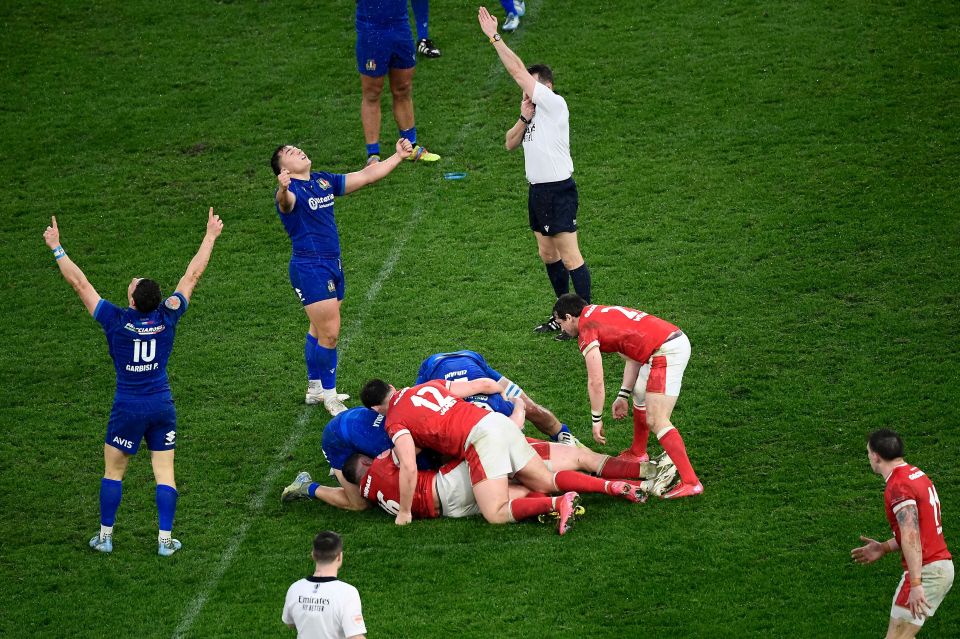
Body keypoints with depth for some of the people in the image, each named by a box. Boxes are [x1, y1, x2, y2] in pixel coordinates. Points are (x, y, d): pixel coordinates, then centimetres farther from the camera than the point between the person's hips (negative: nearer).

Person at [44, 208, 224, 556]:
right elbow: (192, 275, 1)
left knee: (113, 472, 12)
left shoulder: (116, 320, -15)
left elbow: (79, 283, -9)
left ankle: (105, 536, 15)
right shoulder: (167, 316, -9)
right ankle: (165, 539, 5)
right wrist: (210, 236, 11)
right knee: (164, 474, 6)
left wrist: (56, 247, -2)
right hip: (162, 404, 2)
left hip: (128, 408, -2)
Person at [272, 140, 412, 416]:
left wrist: (398, 156, 13)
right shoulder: (291, 191, -14)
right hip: (309, 268, -8)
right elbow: (286, 202, -39)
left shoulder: (324, 181, 10)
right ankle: (329, 396, 3)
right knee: (329, 333, -8)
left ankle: (315, 388, 29)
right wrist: (283, 190, -63)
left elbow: (366, 176, 15)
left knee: (320, 330, 17)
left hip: (332, 265, 8)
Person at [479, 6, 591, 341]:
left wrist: (495, 37, -15)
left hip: (558, 190, -10)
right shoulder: (535, 111, 15)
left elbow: (518, 71, -17)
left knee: (570, 256, -9)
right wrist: (524, 119, -5)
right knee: (548, 254, 15)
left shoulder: (555, 104, -13)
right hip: (537, 191, 10)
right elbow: (510, 144, 13)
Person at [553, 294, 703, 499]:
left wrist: (597, 420, 2)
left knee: (656, 421, -12)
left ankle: (690, 482, -18)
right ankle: (638, 453, 47)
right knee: (640, 396, 30)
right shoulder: (601, 314, 22)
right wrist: (622, 396, 22)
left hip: (665, 353, -10)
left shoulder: (586, 330, -5)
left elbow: (596, 382, -8)